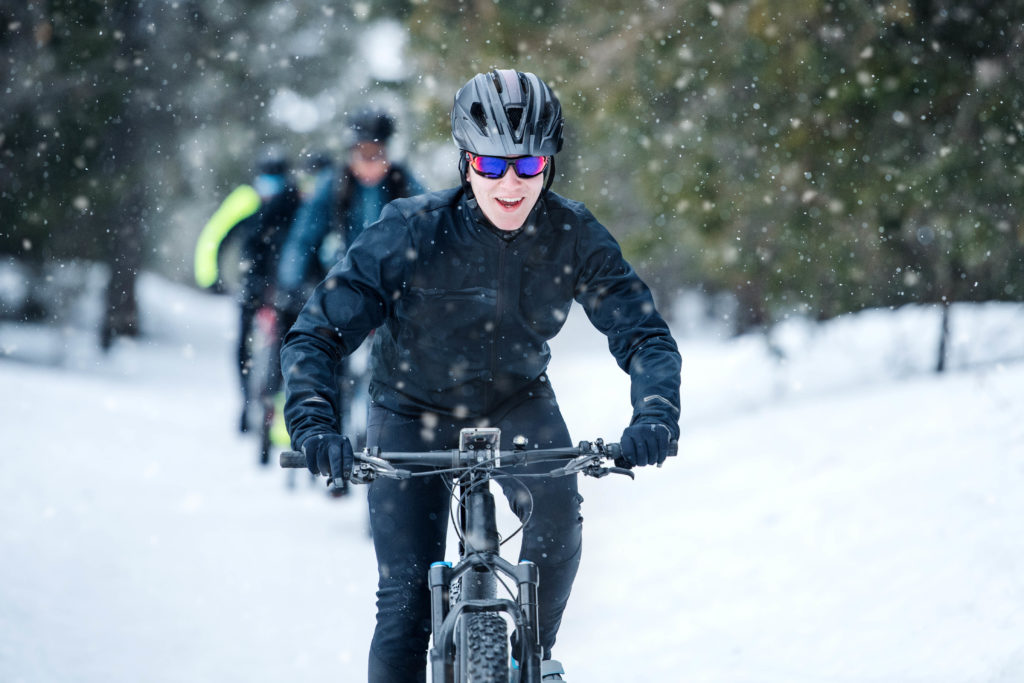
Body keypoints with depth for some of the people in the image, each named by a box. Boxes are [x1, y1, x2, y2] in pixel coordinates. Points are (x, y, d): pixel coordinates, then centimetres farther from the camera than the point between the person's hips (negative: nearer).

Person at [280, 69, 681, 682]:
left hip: (517, 401, 1)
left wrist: (655, 413, -39)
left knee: (557, 517, -26)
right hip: (413, 410, -1)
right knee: (408, 597, -9)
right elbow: (317, 334, -24)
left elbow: (644, 333, -19)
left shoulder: (574, 236, -20)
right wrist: (313, 422, -42)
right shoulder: (410, 232, -26)